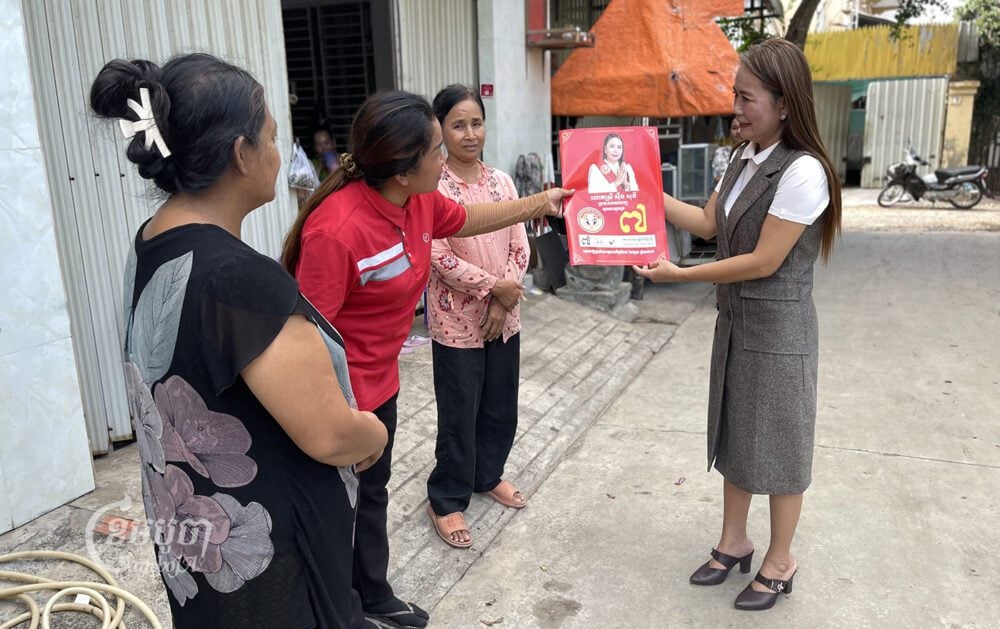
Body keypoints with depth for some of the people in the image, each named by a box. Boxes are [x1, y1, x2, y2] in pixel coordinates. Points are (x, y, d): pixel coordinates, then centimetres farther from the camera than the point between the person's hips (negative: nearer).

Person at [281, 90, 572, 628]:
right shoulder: (337, 230, -33)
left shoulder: (419, 200, -6)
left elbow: (467, 220, 16)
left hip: (379, 382, 9)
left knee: (371, 494, 24)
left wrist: (542, 202, 18)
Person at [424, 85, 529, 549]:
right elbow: (438, 257, -17)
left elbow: (520, 247, 2)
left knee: (501, 405, 17)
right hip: (457, 319, -5)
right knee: (459, 413, 5)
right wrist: (491, 287, -16)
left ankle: (488, 475, 40)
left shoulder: (501, 181, 4)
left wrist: (503, 303, -9)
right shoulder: (432, 187, -12)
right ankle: (446, 500, 23)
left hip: (504, 317, 6)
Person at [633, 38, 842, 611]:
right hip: (736, 321, 8)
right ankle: (734, 543, 36)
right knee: (736, 434, 18)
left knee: (778, 444, 8)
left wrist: (679, 274, -16)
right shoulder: (745, 158, 4)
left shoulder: (802, 172, -22)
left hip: (778, 330, -8)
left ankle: (780, 564, 28)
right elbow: (708, 223, 13)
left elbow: (764, 262, -22)